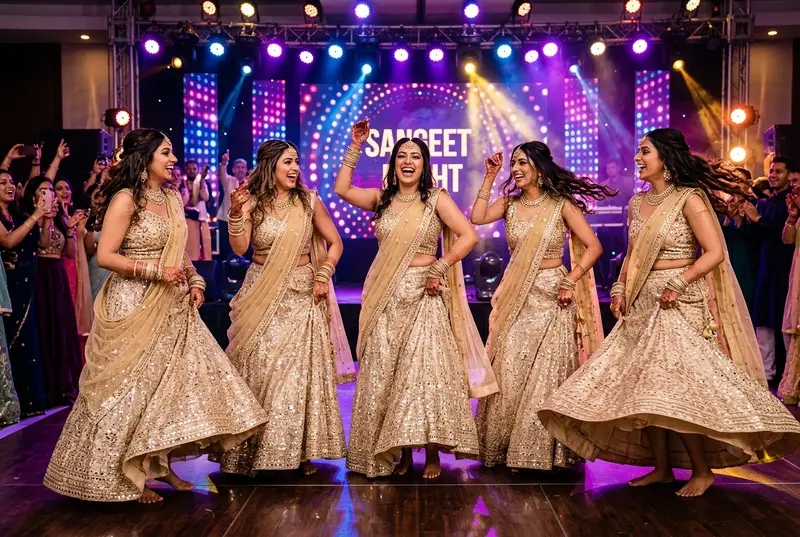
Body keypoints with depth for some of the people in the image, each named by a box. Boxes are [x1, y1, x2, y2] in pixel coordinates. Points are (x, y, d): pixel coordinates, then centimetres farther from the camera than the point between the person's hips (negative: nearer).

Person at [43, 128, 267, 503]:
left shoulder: (172, 199, 11)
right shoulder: (126, 199, -11)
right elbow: (105, 256, -15)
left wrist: (194, 282, 3)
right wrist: (156, 271, -20)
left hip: (172, 307, 7)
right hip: (135, 307, -7)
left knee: (175, 382, 8)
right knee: (133, 390, 1)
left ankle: (162, 465, 21)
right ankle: (130, 477, 15)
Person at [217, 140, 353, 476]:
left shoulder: (309, 201, 1)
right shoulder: (253, 202, 1)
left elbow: (335, 243, 8)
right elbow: (239, 249, -11)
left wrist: (323, 276, -2)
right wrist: (236, 214, -23)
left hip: (301, 295, 0)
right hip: (261, 296, 0)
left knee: (300, 371, -1)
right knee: (259, 370, 2)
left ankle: (301, 451, 11)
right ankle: (253, 451, 17)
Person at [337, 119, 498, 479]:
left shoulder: (436, 199, 0)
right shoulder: (383, 199, 12)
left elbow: (469, 236, -7)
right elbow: (341, 189, 11)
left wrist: (439, 269, -10)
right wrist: (355, 147, 9)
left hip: (422, 296, -4)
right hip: (385, 298, 4)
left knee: (424, 371, -9)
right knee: (385, 375, 4)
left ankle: (432, 456, 2)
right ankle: (400, 454, 15)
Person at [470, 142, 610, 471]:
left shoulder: (561, 205, -4)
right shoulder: (509, 203, 7)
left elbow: (594, 246, -6)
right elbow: (477, 218, -11)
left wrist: (570, 281, -15)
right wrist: (489, 178, -7)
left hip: (551, 297, -3)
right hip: (516, 297, 4)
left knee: (546, 372, 0)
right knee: (509, 372, 4)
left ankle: (542, 451, 14)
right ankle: (505, 448, 18)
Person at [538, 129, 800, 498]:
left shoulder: (689, 199, -8)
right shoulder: (637, 203, 11)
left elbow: (715, 252, -13)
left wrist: (678, 283, -19)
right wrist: (620, 290, 6)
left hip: (680, 304, -7)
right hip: (642, 304, 7)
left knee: (677, 386, -9)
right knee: (644, 385, 6)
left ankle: (702, 469, 8)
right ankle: (661, 466, 18)